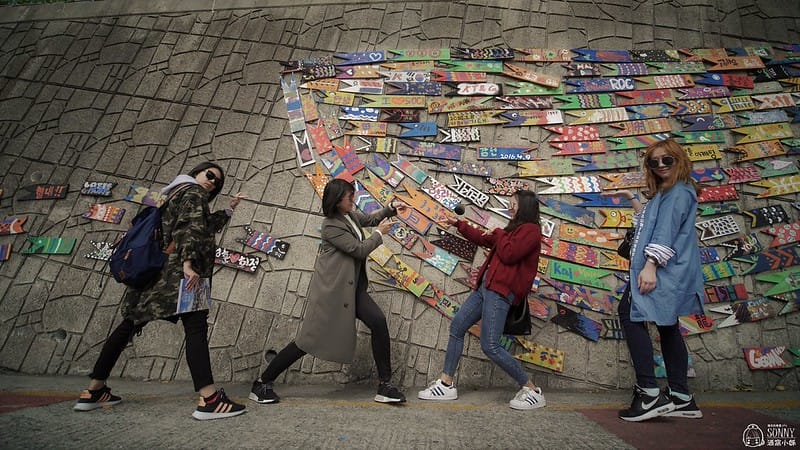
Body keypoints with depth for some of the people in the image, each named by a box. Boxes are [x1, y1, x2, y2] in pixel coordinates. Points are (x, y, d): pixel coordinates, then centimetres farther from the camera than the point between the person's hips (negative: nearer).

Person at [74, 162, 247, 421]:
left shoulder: (176, 193, 29)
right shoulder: (194, 193, 1)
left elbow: (205, 227, 35)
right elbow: (191, 227, -16)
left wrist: (229, 210, 40)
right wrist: (189, 262, -27)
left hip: (155, 269, 10)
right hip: (178, 270, -10)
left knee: (131, 324, 14)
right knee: (196, 326, -18)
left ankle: (94, 391, 22)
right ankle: (209, 400, -27)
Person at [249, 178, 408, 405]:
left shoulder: (351, 215, 10)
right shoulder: (331, 226, -15)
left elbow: (370, 218, 28)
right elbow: (359, 250, -15)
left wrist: (391, 208, 11)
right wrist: (379, 234, 0)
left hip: (352, 288, 8)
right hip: (330, 289, -8)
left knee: (378, 322, -10)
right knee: (309, 339, -3)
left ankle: (385, 384, 0)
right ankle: (262, 384, 15)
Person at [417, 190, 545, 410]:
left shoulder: (531, 230, -7)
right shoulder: (515, 229, 21)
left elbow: (508, 255, -19)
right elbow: (484, 238, 30)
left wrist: (499, 234, -2)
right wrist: (458, 224, 34)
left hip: (500, 291, -10)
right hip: (487, 287, 10)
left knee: (490, 346, -13)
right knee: (457, 326, 9)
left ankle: (532, 390, 4)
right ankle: (446, 384, 16)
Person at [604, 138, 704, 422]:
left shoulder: (679, 191, -7)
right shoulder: (665, 193, 23)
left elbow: (666, 231, -19)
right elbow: (648, 223, 35)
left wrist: (650, 266, -27)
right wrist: (631, 199, 31)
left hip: (663, 268, -11)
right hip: (668, 271, 11)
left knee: (631, 314, -17)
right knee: (667, 326, 11)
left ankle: (650, 393, -18)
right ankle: (681, 398, 17)